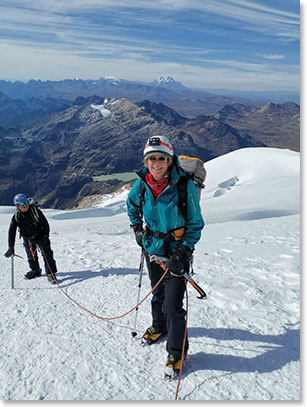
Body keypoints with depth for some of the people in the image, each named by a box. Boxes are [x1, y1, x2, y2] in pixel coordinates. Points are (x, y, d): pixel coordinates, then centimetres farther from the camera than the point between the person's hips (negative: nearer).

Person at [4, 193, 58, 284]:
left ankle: (51, 274, 0)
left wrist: (45, 237, -16)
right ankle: (35, 271, 40)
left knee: (47, 255, -9)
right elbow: (11, 232, -16)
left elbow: (45, 224, -12)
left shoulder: (35, 211, -22)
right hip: (28, 239, 3)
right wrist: (11, 247, -22)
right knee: (31, 257, 16)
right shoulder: (16, 217, -17)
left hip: (40, 236, -2)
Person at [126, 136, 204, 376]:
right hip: (152, 247, 5)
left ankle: (177, 351, 20)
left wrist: (183, 253, -18)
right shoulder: (142, 183, -8)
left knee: (173, 306, -5)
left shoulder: (184, 184, -21)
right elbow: (132, 204, 16)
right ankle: (159, 327, 52)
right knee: (158, 294, 24)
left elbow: (196, 224, -13)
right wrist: (137, 228, 10)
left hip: (177, 250, -4)